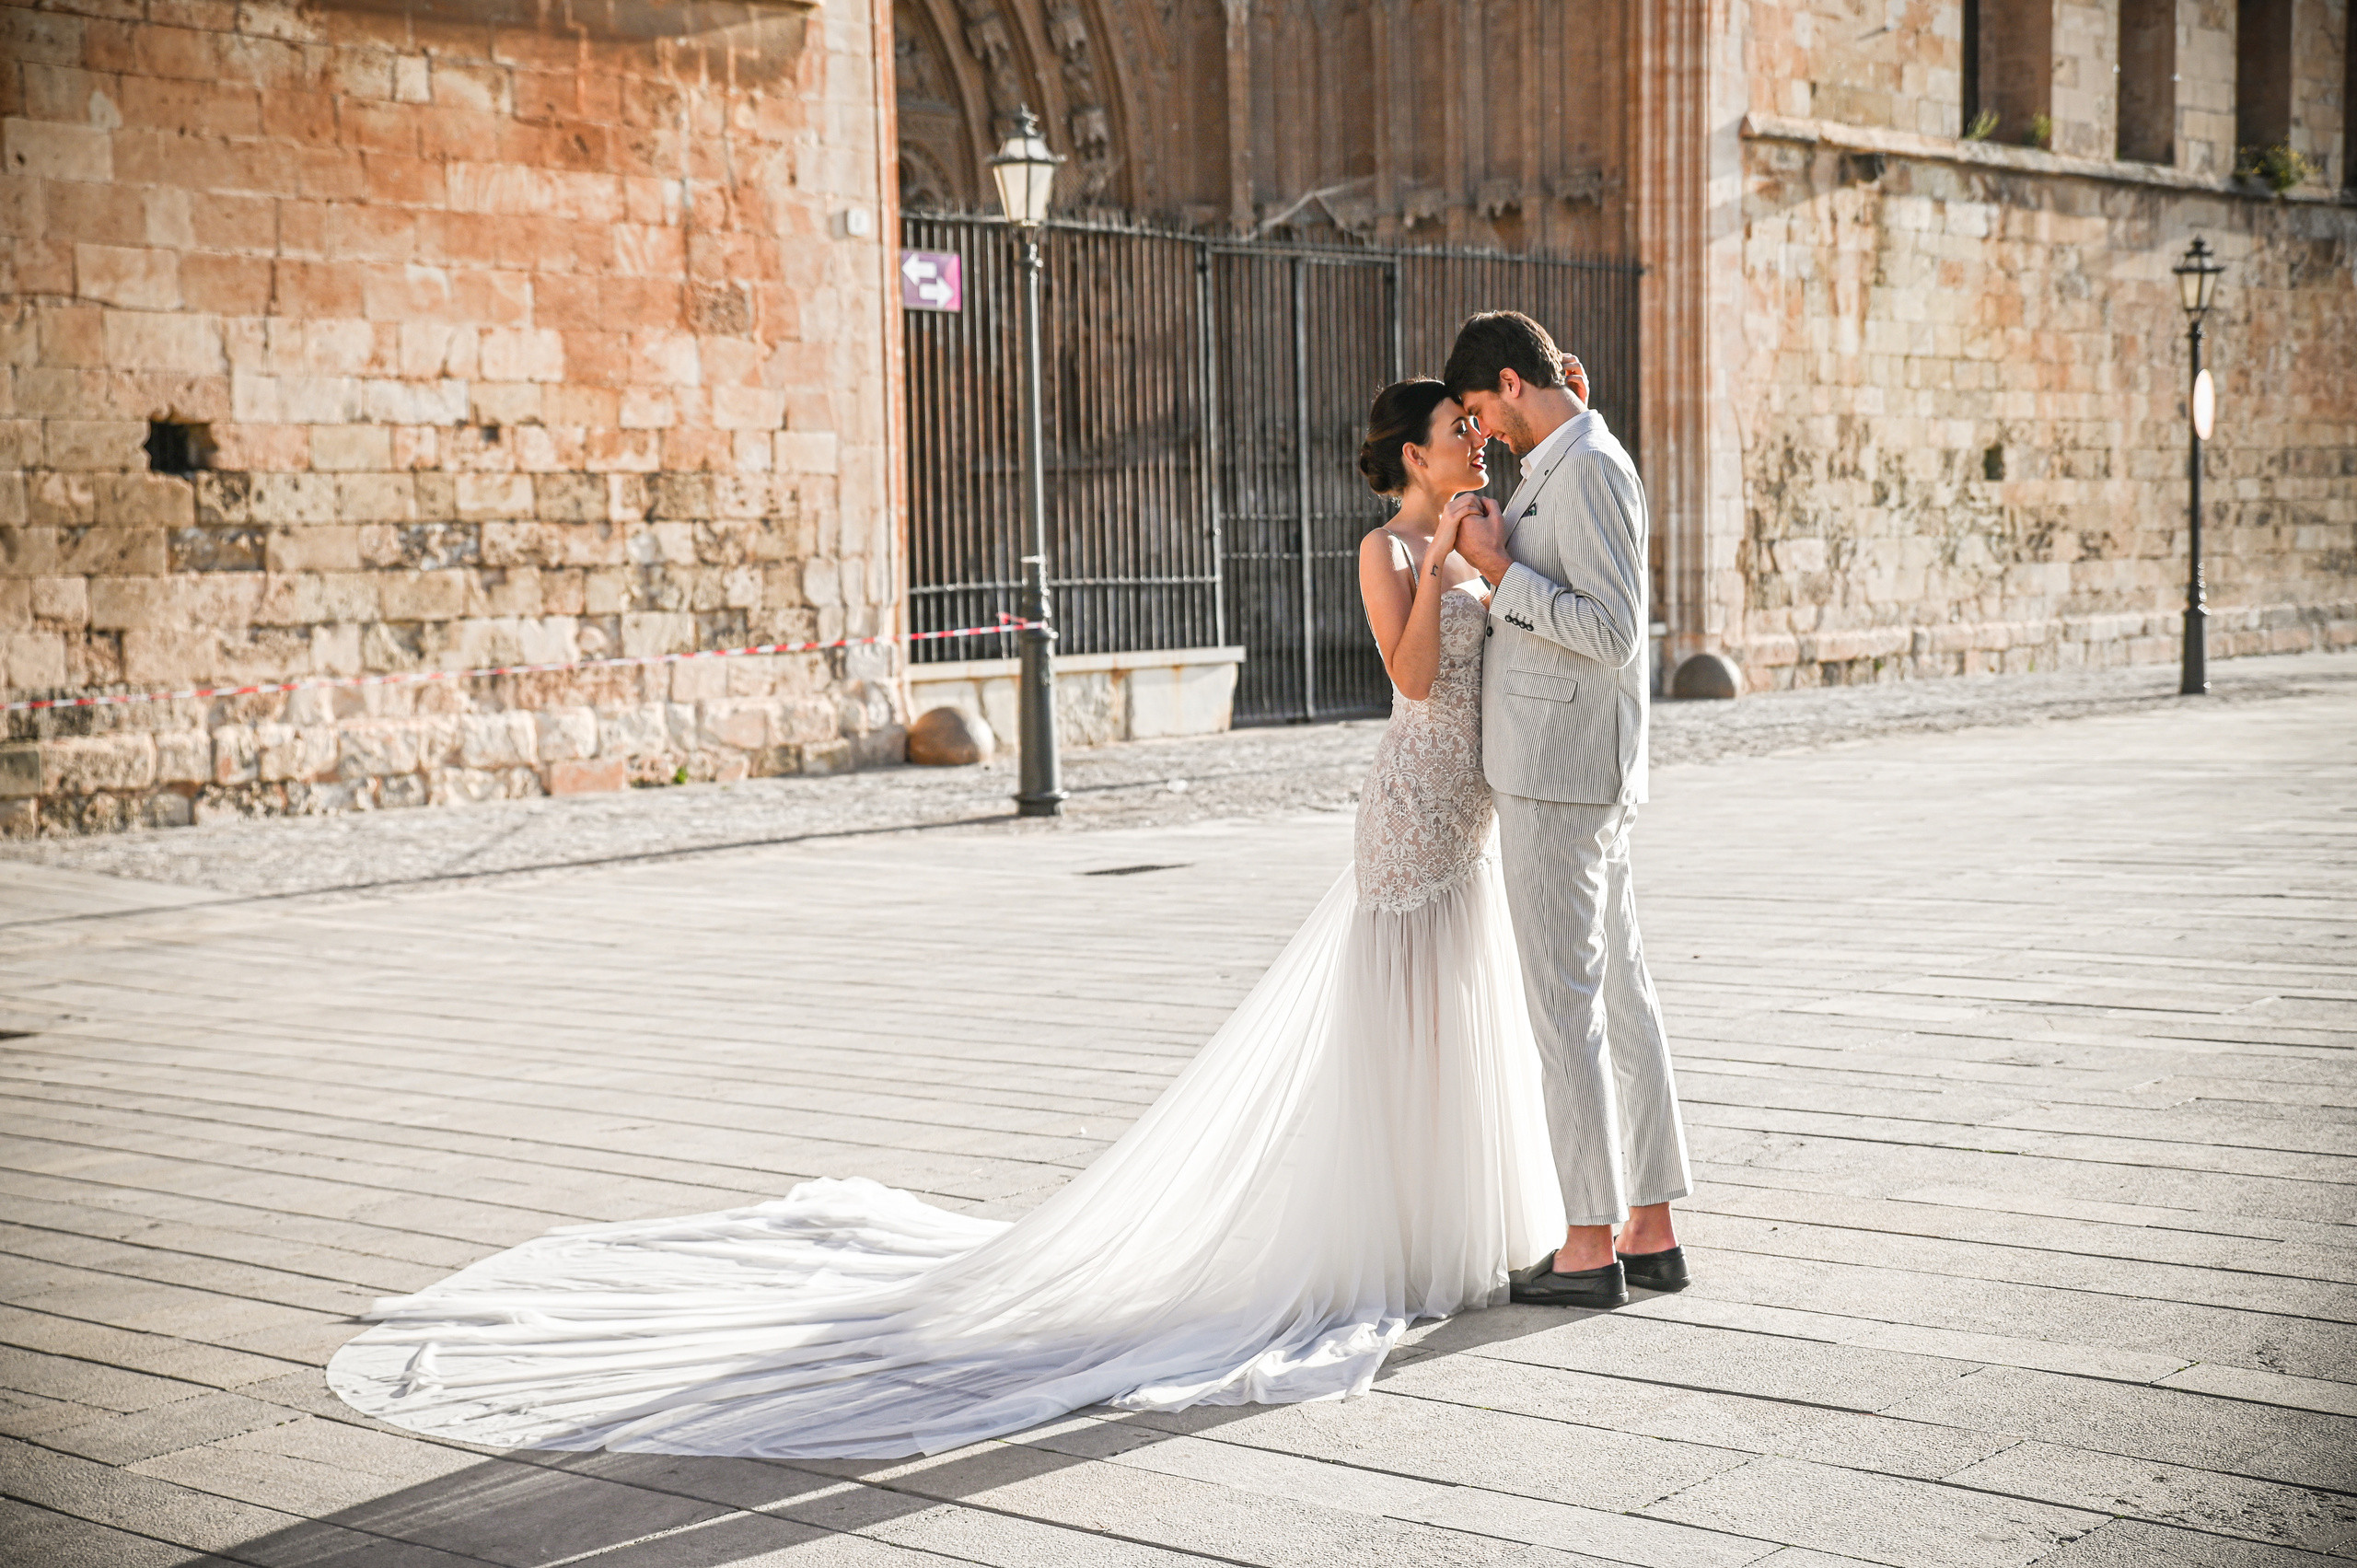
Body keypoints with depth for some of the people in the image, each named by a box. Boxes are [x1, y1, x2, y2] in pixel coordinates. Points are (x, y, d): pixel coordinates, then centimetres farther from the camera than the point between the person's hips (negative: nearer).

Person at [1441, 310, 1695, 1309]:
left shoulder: (1589, 471, -15)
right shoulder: (1563, 468, 18)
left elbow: (1612, 633, -22)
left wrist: (1499, 567, -17)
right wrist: (1493, 551, 12)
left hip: (1562, 775, -10)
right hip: (1570, 770, 10)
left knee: (1565, 1001, -7)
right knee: (1617, 993, 11)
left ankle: (1590, 1249, -2)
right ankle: (1650, 1230, 17)